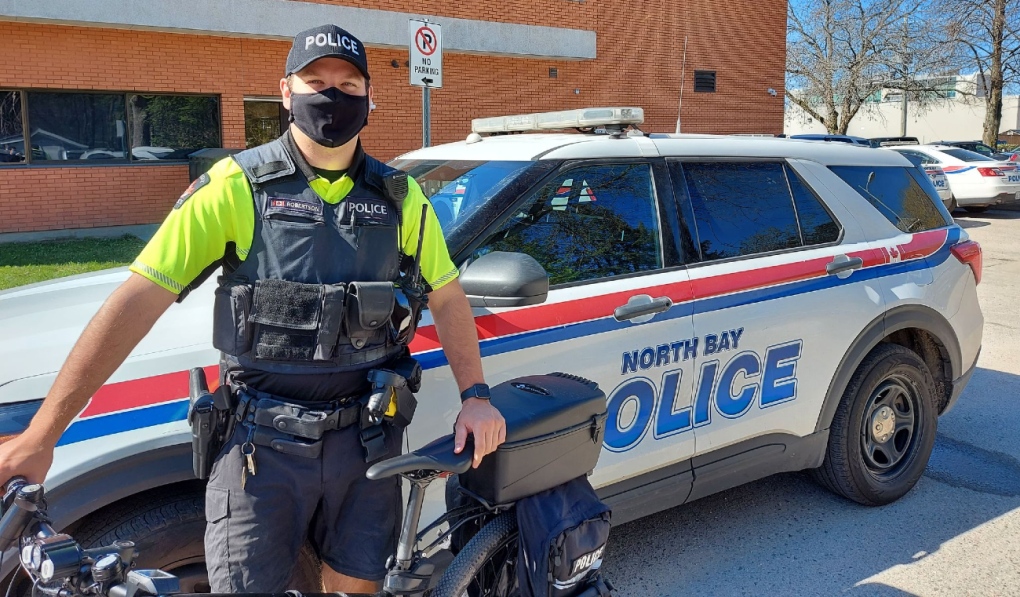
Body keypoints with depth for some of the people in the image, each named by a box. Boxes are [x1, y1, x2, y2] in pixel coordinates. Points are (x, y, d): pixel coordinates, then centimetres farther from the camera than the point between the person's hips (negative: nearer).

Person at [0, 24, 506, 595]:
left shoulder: (399, 197, 4)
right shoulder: (236, 185, -7)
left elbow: (447, 296, 11)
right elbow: (137, 301, -11)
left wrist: (475, 394, -2)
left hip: (367, 440, 3)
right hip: (262, 444, -2)